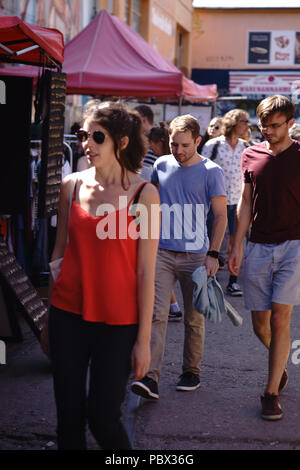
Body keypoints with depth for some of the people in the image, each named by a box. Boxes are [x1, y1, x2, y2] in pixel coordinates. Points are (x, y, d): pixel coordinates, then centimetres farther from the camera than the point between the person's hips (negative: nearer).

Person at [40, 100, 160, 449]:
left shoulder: (143, 193, -7)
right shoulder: (71, 186, 3)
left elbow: (146, 270, -7)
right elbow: (59, 250, 11)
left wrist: (144, 339, -8)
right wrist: (46, 317, 11)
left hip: (118, 322, -3)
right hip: (68, 315, 3)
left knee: (102, 418, 0)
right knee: (68, 417, 8)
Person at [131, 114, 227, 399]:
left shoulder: (211, 172, -2)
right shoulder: (161, 165, 8)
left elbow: (221, 216, -1)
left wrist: (213, 254, -9)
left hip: (195, 255, -2)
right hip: (162, 252, 2)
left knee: (193, 318, 8)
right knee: (156, 314, -9)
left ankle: (191, 372, 23)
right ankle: (150, 377, -12)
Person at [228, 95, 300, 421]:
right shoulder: (251, 155, 7)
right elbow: (246, 204, 12)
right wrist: (236, 247, 10)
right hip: (258, 247, 3)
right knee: (259, 322, 6)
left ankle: (271, 392, 2)